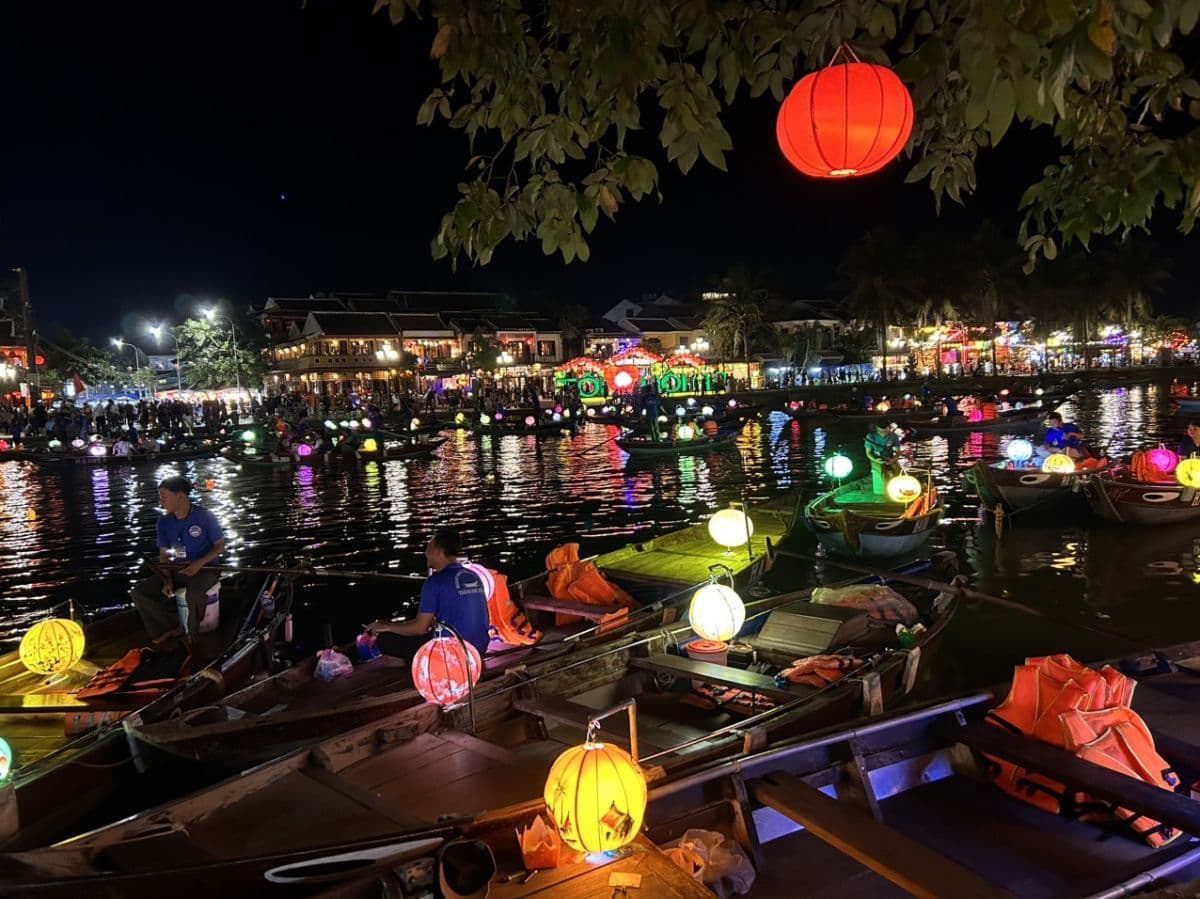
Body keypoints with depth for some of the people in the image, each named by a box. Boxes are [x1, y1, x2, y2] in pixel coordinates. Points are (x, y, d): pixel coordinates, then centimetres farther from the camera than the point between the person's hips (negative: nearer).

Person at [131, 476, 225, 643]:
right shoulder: (164, 522, 2)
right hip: (178, 569, 6)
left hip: (205, 568, -6)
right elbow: (164, 555, 5)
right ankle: (173, 626, -4)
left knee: (193, 593, -38)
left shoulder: (204, 516, -12)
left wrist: (199, 563, -23)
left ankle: (191, 638, -13)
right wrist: (167, 580, -12)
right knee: (140, 592, -12)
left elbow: (220, 546, -7)